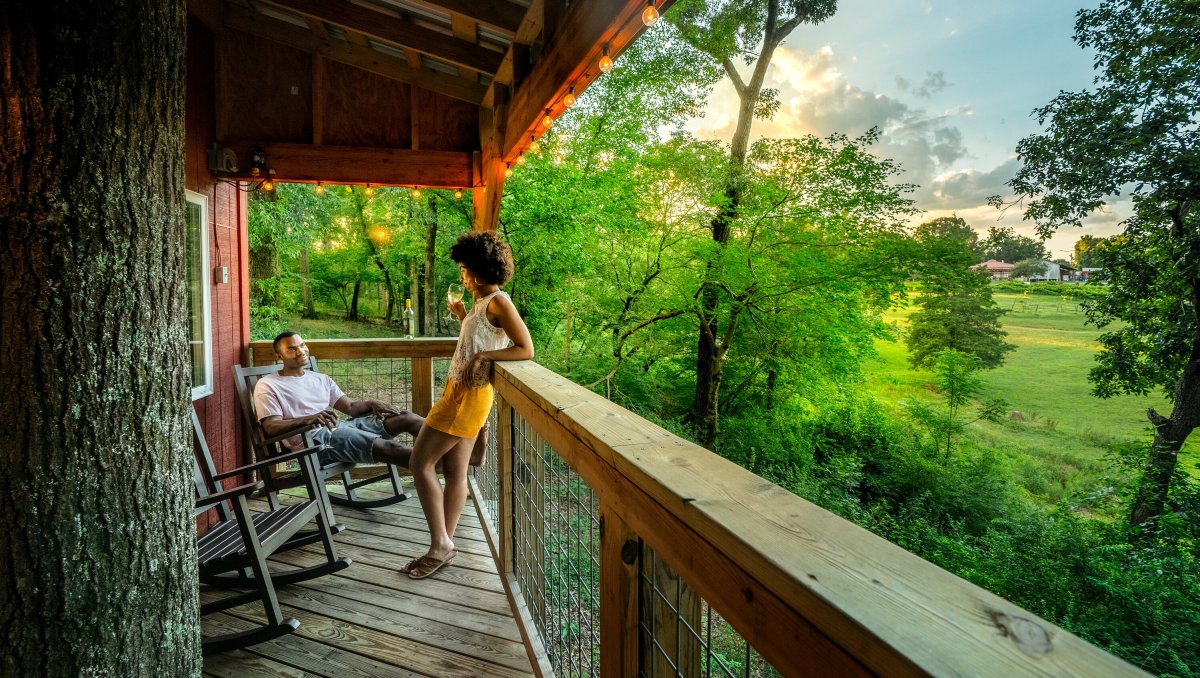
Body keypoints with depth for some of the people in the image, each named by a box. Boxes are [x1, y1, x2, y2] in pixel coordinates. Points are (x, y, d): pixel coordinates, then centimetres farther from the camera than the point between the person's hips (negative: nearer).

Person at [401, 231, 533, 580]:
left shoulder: (498, 302, -15)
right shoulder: (482, 302, 14)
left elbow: (525, 349, -19)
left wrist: (482, 356, -23)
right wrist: (463, 316, 16)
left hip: (469, 396, -10)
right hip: (459, 392, 10)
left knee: (420, 464, -4)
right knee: (455, 472, 13)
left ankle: (440, 544, 6)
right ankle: (444, 546, 23)